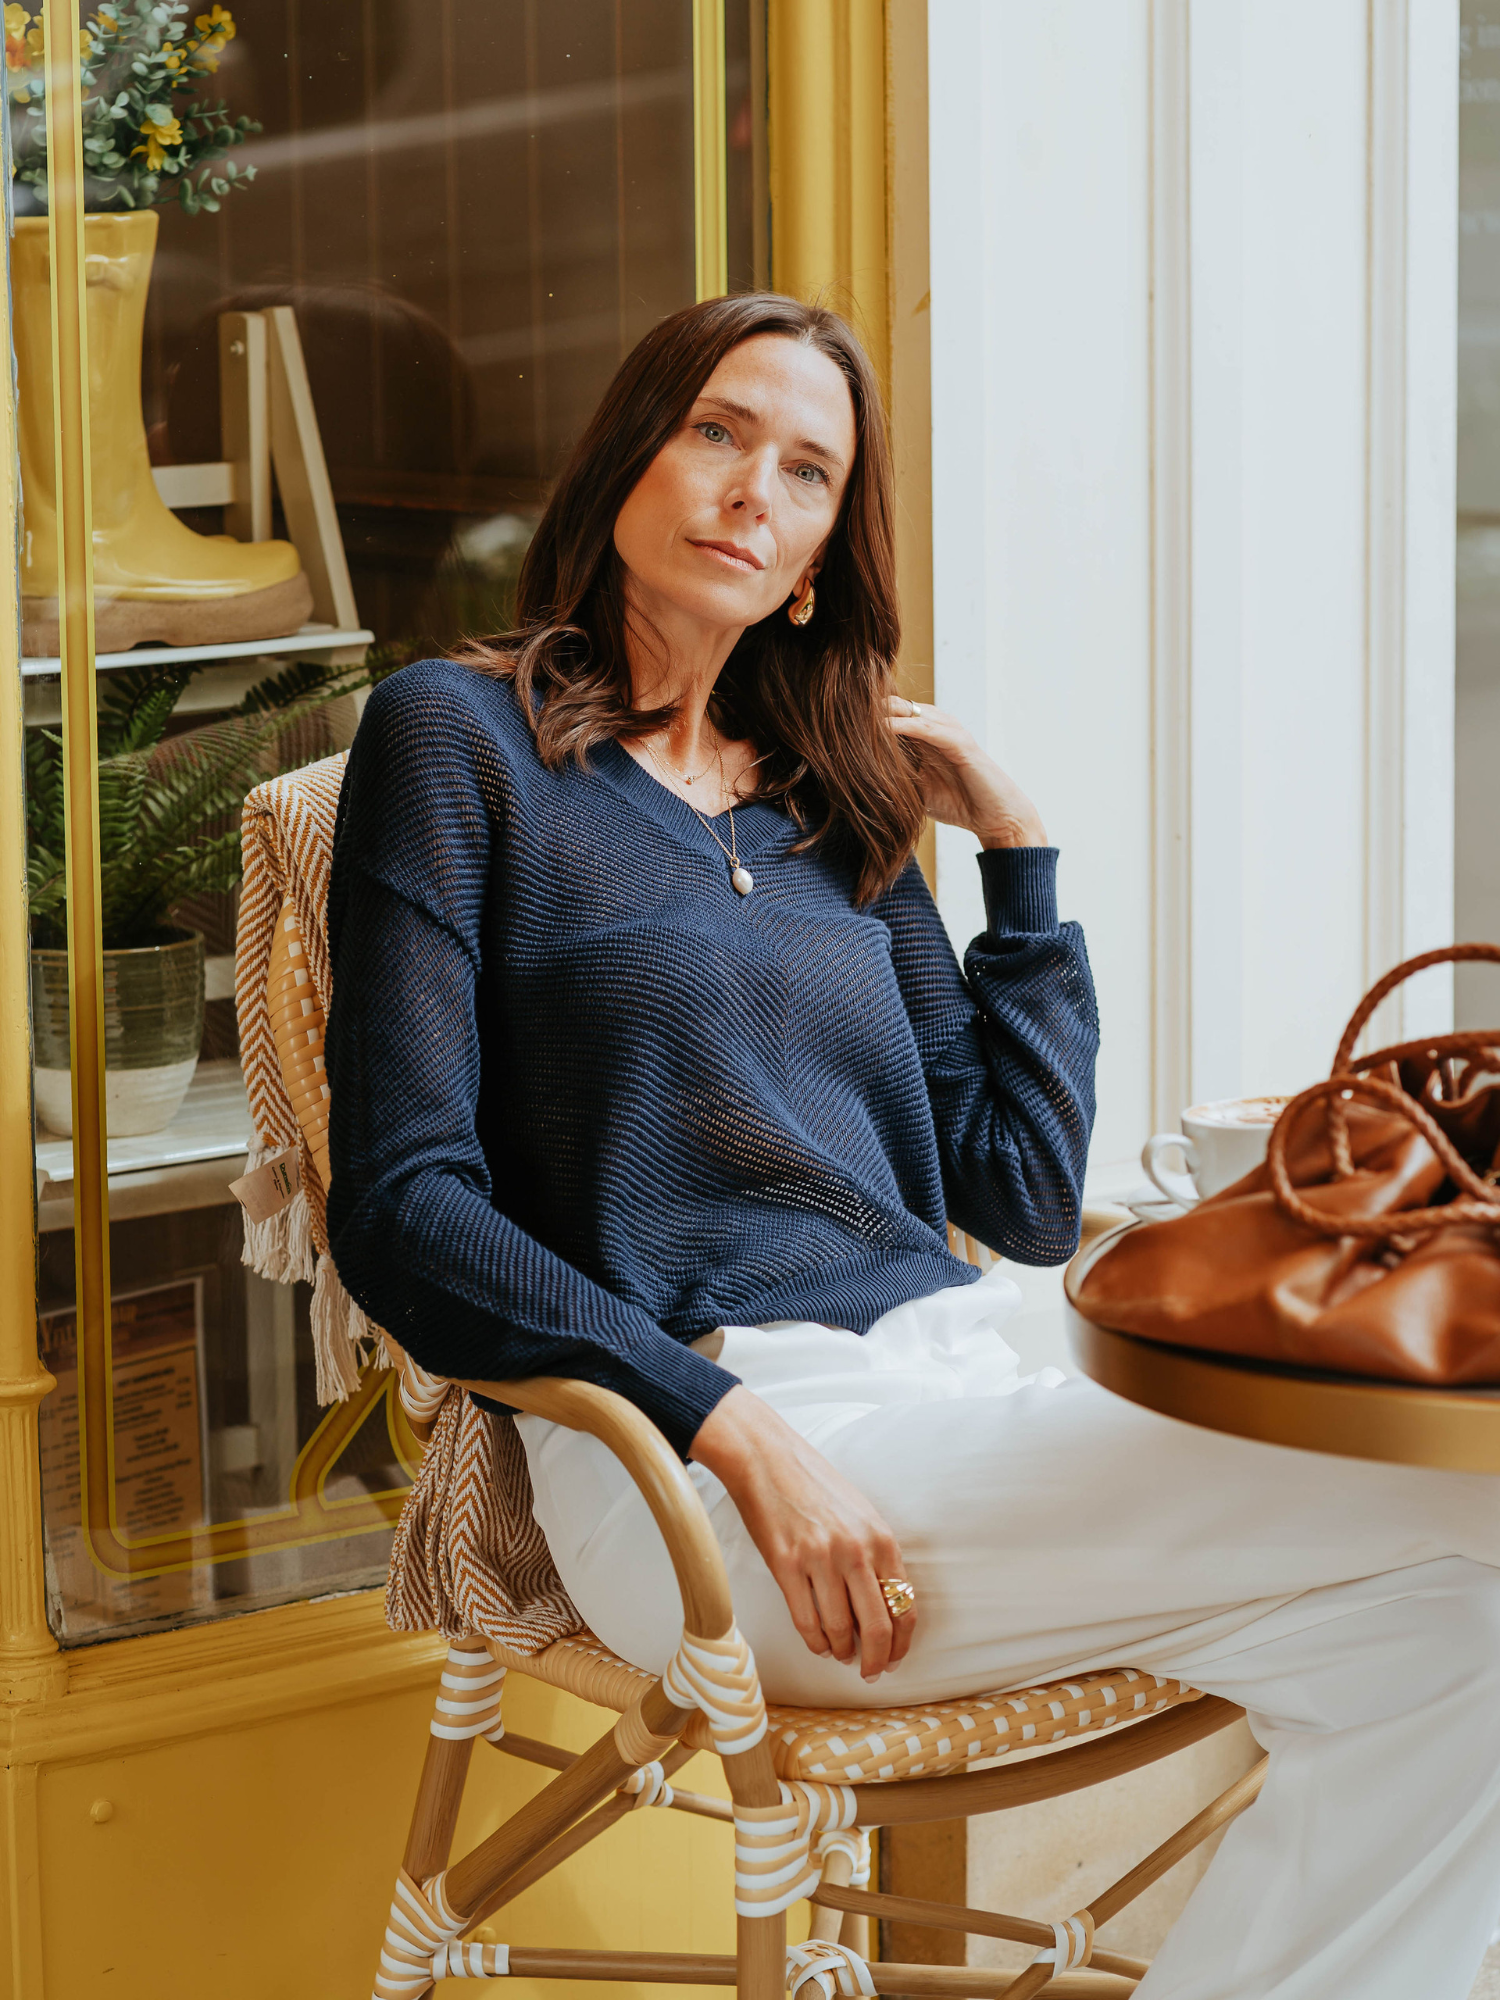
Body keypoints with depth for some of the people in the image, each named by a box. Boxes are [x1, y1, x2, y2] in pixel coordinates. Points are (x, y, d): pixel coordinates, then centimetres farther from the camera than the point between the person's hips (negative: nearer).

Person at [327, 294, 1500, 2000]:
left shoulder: (829, 803, 20)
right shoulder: (456, 740, 4)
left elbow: (1029, 1203, 14)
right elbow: (404, 1208, -7)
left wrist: (1013, 842, 13)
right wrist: (738, 1433, -18)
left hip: (955, 1396, 6)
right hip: (684, 1452, -6)